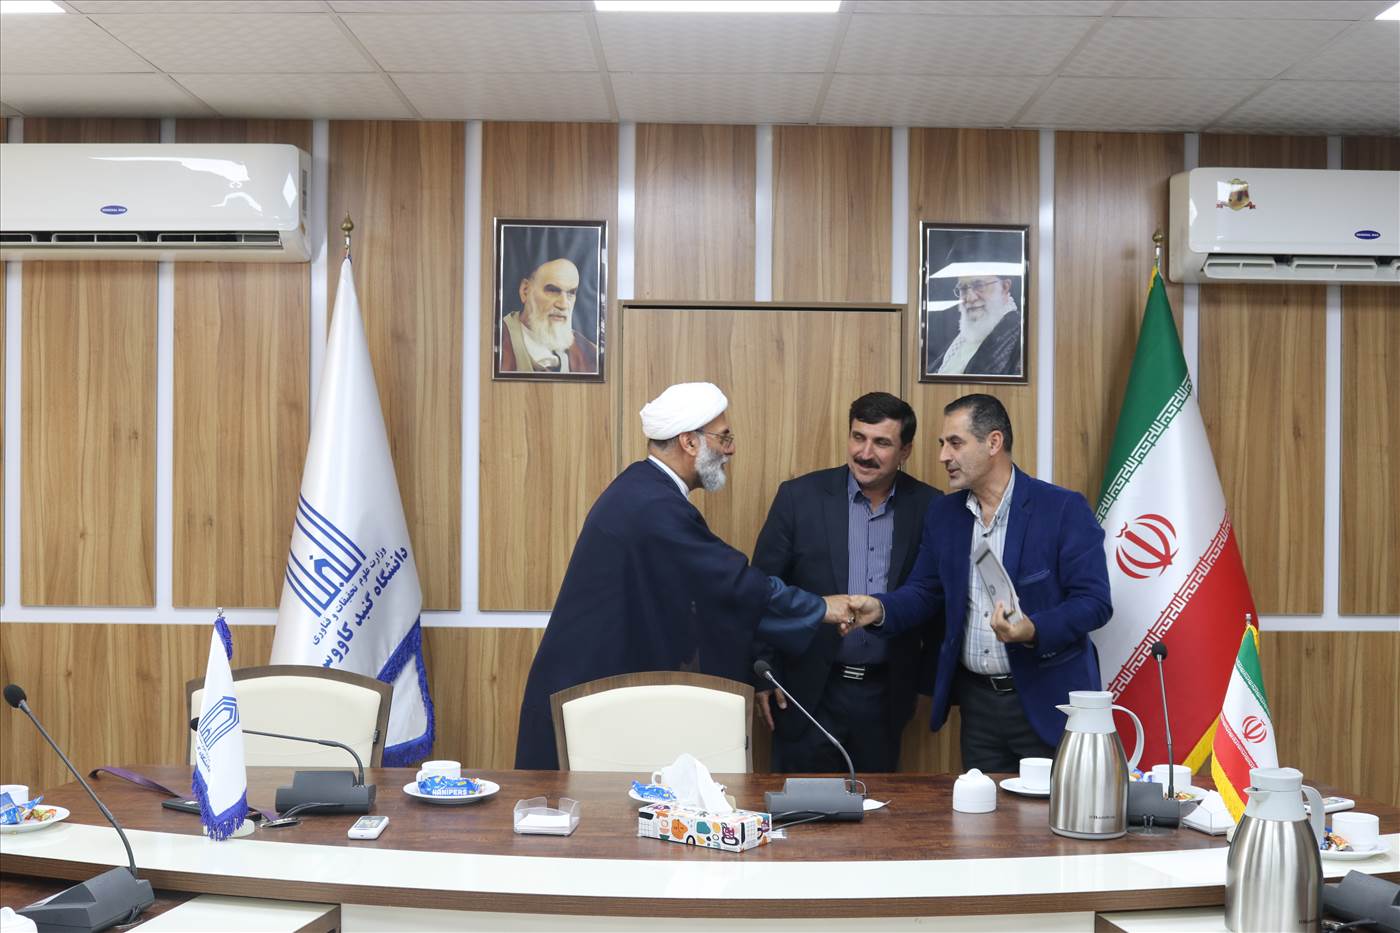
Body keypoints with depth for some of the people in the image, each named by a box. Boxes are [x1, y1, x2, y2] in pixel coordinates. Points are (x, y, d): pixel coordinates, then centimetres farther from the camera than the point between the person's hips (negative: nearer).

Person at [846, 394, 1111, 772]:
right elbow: (924, 592, 9)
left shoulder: (1064, 509, -11)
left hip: (1046, 700, -5)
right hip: (977, 701, 5)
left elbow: (1094, 602, -13)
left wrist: (1034, 631, -28)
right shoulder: (943, 514, 6)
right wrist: (880, 609, -11)